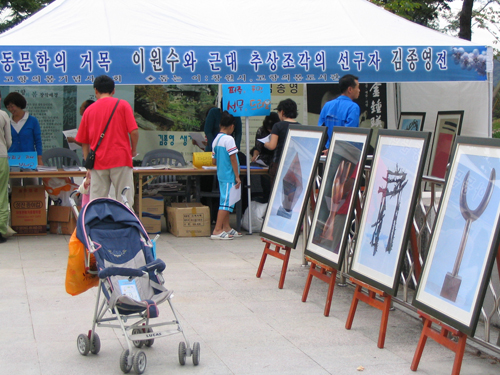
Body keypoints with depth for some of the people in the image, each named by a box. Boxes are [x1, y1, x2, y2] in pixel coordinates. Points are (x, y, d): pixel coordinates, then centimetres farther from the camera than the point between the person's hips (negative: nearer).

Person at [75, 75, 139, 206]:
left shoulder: (89, 110, 10)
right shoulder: (122, 105, 2)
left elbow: (84, 142, 12)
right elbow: (134, 131, -7)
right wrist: (133, 150, 11)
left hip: (98, 162, 2)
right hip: (121, 160, -2)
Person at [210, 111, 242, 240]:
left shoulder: (216, 140, 10)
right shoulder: (229, 139, -14)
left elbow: (214, 161, 13)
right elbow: (233, 159, -16)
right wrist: (237, 176, -12)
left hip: (221, 175, 9)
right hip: (229, 176, -9)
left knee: (226, 201, 15)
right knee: (226, 202, -8)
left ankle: (226, 228, 22)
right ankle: (217, 231, -11)